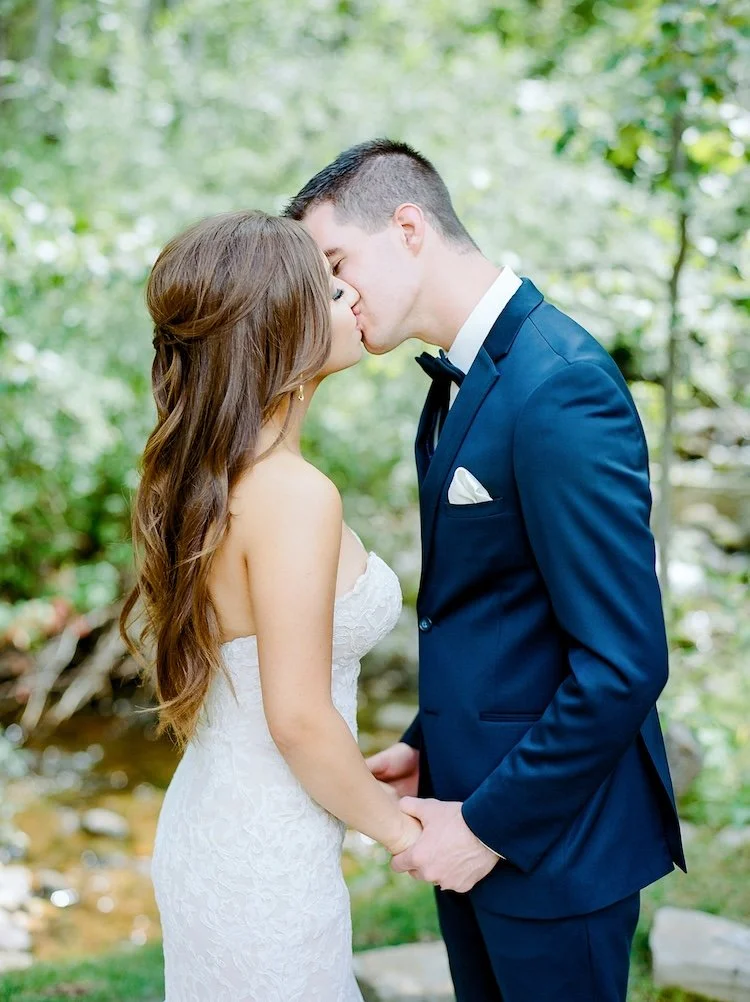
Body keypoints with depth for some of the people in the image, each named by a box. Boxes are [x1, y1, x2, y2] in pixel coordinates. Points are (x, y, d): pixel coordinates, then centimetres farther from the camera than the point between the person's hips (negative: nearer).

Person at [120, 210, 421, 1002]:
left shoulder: (206, 476, 1)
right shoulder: (294, 495, -25)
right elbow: (298, 719, -23)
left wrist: (355, 771, 14)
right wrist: (398, 827, -8)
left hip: (203, 831, 8)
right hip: (268, 866, -8)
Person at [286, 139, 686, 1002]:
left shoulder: (561, 384, -23)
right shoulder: (460, 378, 7)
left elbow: (623, 663, -24)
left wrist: (490, 824, -17)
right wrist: (428, 745, 5)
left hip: (549, 833, -8)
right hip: (470, 802, 8)